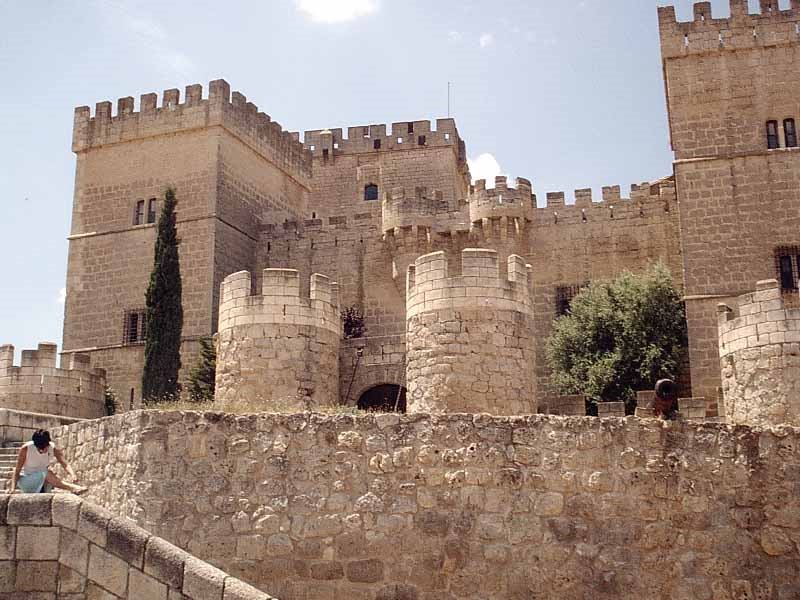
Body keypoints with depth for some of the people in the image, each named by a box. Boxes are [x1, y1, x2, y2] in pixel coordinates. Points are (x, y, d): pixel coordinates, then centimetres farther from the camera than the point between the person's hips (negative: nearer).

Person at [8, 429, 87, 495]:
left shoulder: (53, 449, -12)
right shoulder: (26, 448, -19)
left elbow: (65, 464, -19)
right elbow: (17, 470, -15)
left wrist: (73, 475, -40)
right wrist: (13, 488, -30)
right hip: (25, 480, -4)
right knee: (45, 474, -34)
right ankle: (73, 488, -38)